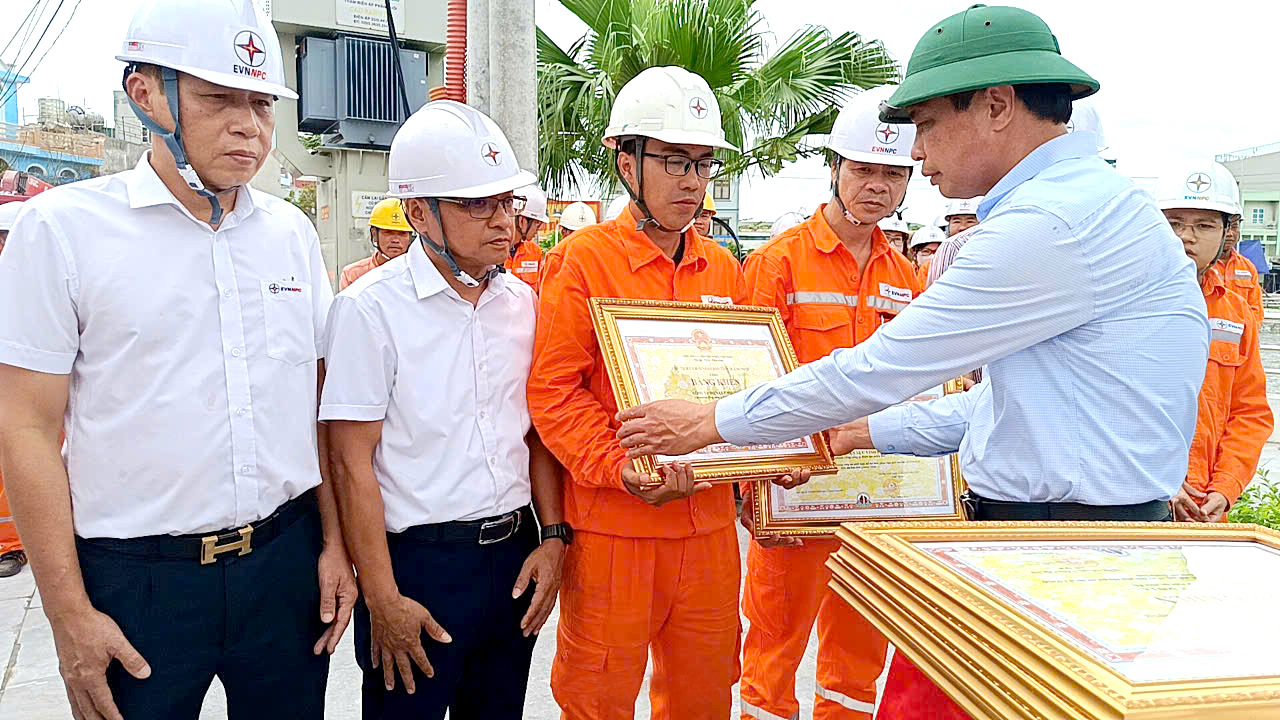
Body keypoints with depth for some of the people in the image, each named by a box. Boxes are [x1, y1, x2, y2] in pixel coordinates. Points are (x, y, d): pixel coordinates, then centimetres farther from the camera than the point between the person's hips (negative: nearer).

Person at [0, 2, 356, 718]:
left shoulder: (292, 231, 5)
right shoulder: (64, 228, -6)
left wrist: (335, 544, 6)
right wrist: (70, 616, -7)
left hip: (286, 558, 4)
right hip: (135, 578, -3)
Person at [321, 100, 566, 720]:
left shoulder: (522, 301, 5)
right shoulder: (370, 308, -11)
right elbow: (353, 463, -12)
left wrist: (553, 538, 3)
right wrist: (382, 600, -13)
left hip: (514, 557, 5)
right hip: (417, 562, -5)